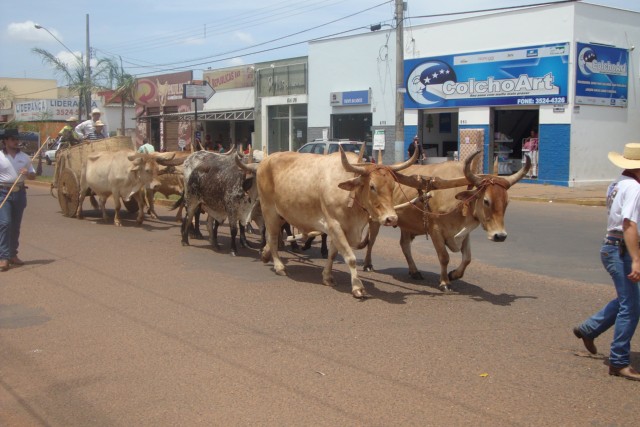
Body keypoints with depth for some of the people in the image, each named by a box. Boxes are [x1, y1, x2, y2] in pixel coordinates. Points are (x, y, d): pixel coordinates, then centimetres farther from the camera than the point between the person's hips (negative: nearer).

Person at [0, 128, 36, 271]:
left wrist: (27, 173, -9)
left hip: (19, 192, 4)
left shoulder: (24, 157, 7)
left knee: (15, 225, 10)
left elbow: (33, 176, 13)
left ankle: (13, 254, 20)